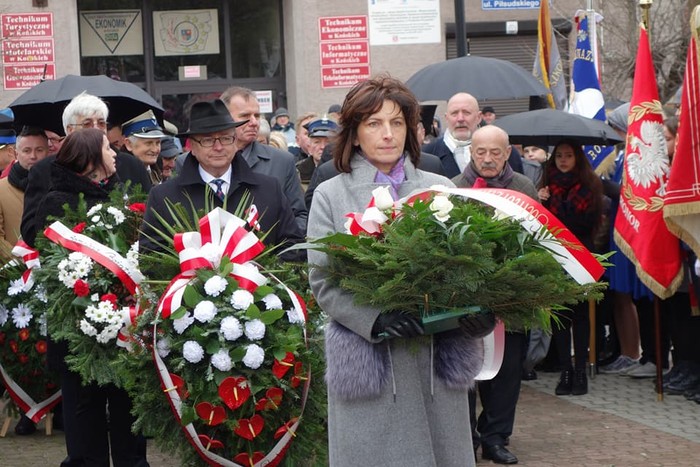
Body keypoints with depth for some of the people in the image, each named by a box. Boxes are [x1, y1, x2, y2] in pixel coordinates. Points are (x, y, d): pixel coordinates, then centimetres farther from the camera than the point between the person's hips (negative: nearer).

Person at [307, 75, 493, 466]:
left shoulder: (440, 189, 11)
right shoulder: (331, 195, 4)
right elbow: (323, 281, -4)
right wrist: (377, 320, -19)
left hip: (439, 357, 2)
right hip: (368, 362, -2)